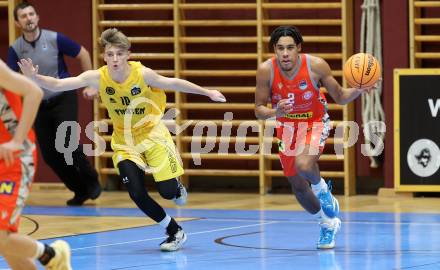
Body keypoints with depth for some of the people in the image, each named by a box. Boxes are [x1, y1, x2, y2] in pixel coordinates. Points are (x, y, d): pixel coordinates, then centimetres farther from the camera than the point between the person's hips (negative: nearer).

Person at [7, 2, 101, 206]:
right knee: (49, 155, 2)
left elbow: (83, 54, -1)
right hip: (39, 105, 4)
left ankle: (91, 180, 4)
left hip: (63, 99, -4)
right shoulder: (15, 49, -7)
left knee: (68, 143, -20)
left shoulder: (54, 39, -13)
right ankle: (80, 191, 19)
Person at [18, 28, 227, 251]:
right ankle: (175, 232, 12)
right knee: (137, 194, -10)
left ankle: (178, 189, 32)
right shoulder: (97, 78, -20)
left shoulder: (142, 74, -23)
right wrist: (34, 77, -41)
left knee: (167, 191, -10)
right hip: (124, 142, 2)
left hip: (153, 134, -2)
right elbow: (58, 85, -24)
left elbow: (174, 84, -7)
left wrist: (207, 92, -1)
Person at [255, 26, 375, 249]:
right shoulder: (266, 70, -20)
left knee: (303, 165, -33)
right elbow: (258, 110, -13)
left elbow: (340, 97, -11)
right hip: (287, 126, 3)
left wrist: (358, 90, -30)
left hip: (315, 123, -3)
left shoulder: (316, 66, -23)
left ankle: (321, 188, 3)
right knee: (298, 187, 11)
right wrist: (275, 112, -34)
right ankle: (328, 223, 37)